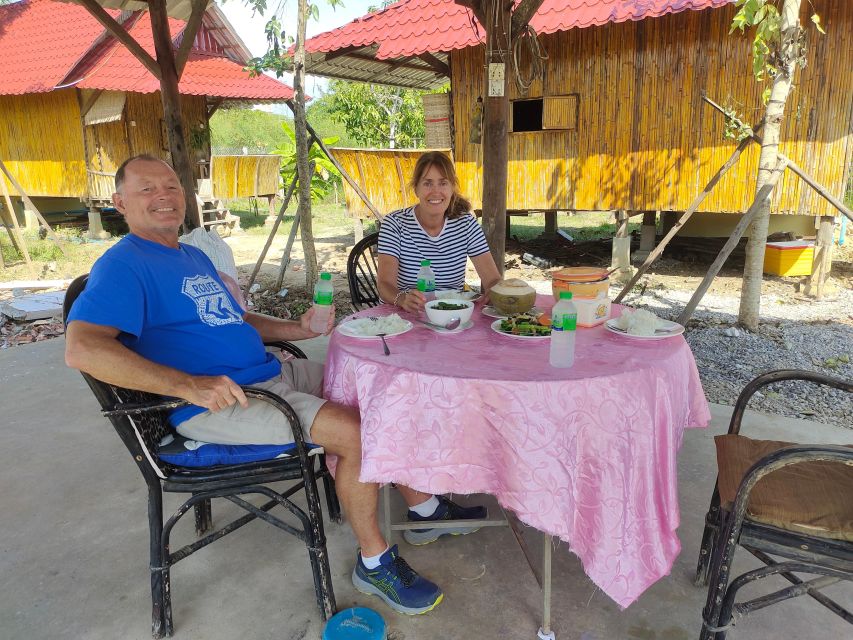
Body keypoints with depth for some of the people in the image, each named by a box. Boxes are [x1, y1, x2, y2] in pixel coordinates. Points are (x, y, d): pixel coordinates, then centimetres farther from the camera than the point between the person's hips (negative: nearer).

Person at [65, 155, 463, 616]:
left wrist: (298, 329, 9)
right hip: (217, 402, -9)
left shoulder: (195, 257, 20)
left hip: (271, 374, 10)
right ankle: (373, 562, 0)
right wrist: (187, 384, -33)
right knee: (357, 432, -22)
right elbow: (82, 349, -24)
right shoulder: (122, 266, -9)